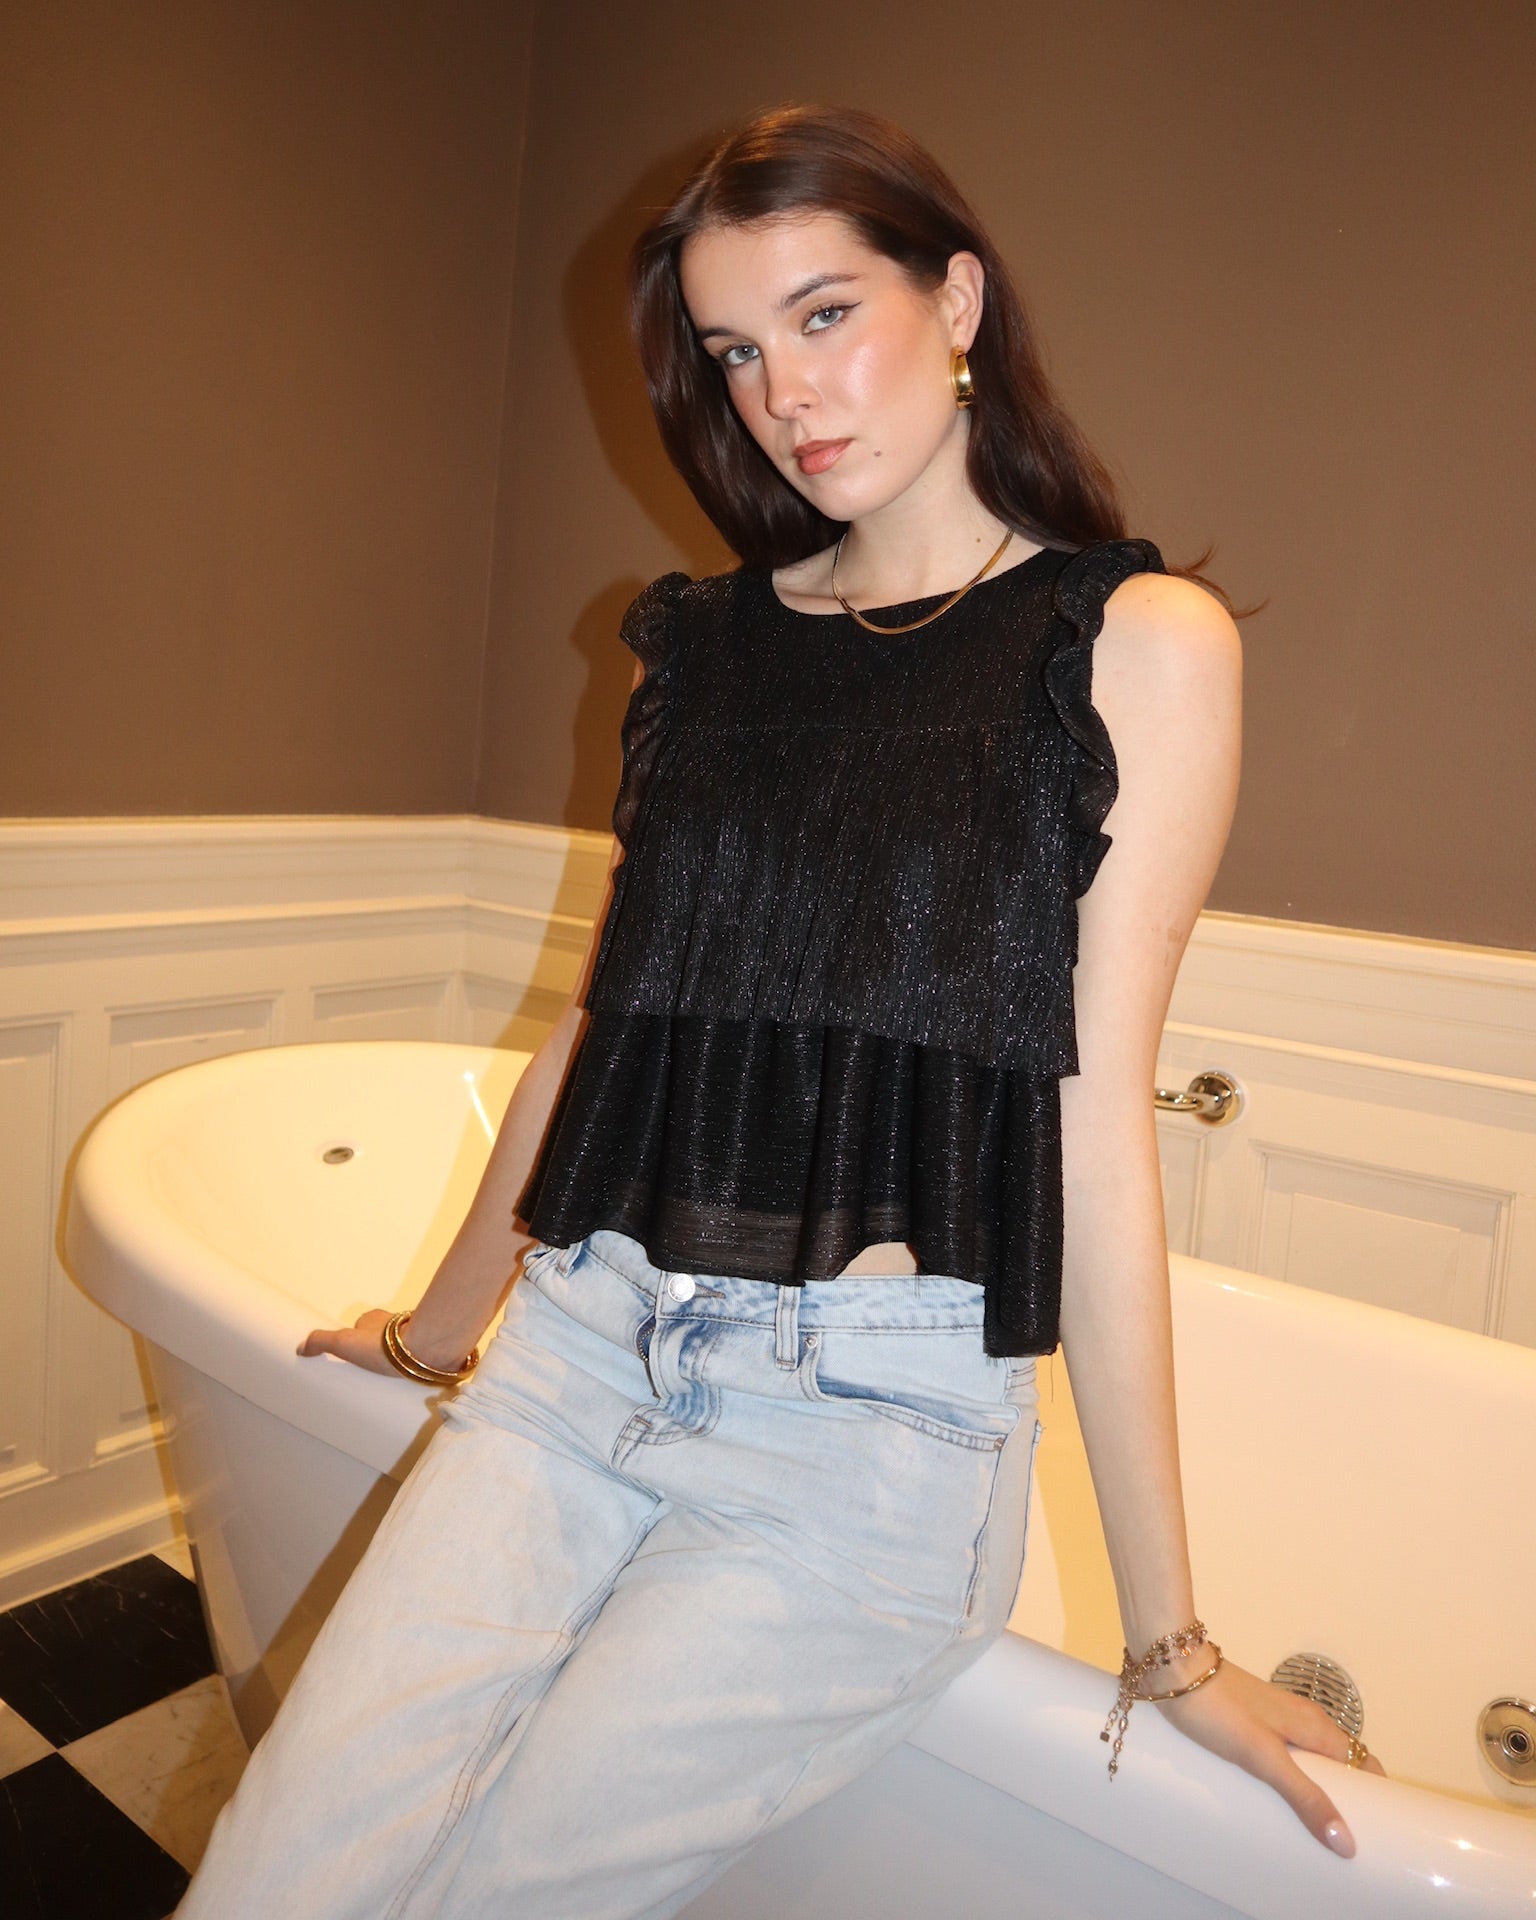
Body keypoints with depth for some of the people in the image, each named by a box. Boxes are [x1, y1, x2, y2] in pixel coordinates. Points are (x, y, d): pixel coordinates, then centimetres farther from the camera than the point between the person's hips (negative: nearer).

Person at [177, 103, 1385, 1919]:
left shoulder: (1136, 642, -2)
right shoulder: (711, 637, 12)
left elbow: (1095, 1112, -6)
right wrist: (439, 1328, 23)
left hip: (873, 1419, -3)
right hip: (581, 1350, 4)